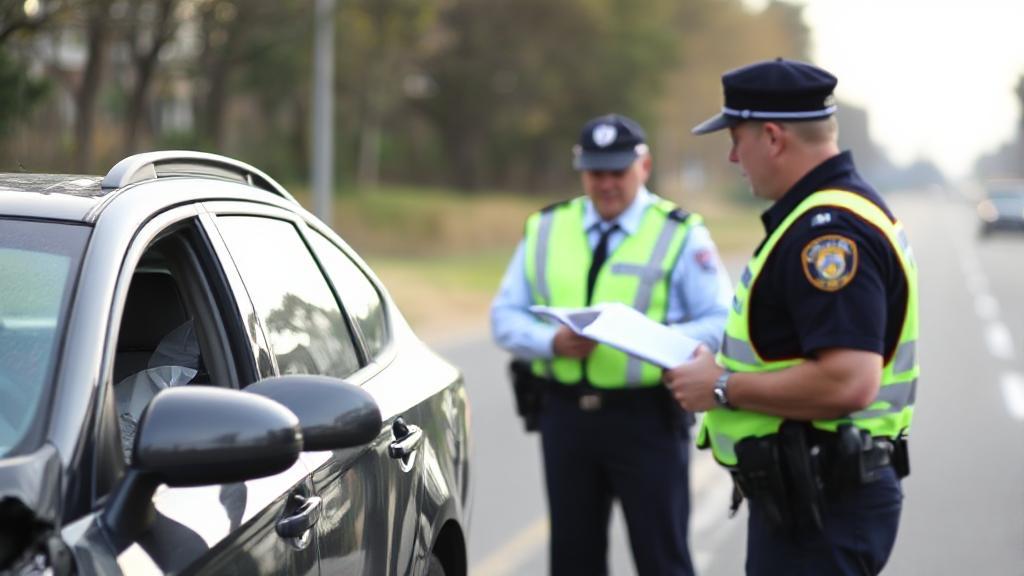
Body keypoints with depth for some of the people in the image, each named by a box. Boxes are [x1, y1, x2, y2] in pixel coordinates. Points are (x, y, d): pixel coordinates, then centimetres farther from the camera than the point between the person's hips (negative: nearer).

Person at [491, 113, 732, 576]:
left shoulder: (681, 234, 1)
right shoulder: (545, 229, 11)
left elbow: (719, 325, -4)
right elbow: (506, 316, 9)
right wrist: (552, 342, -13)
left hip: (646, 416, -3)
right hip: (565, 415, 4)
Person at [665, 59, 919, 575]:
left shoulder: (829, 231, -21)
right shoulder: (831, 212, 14)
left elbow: (848, 382, -30)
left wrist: (723, 389, -19)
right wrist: (727, 365, 11)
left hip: (820, 507, -11)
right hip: (810, 494, 11)